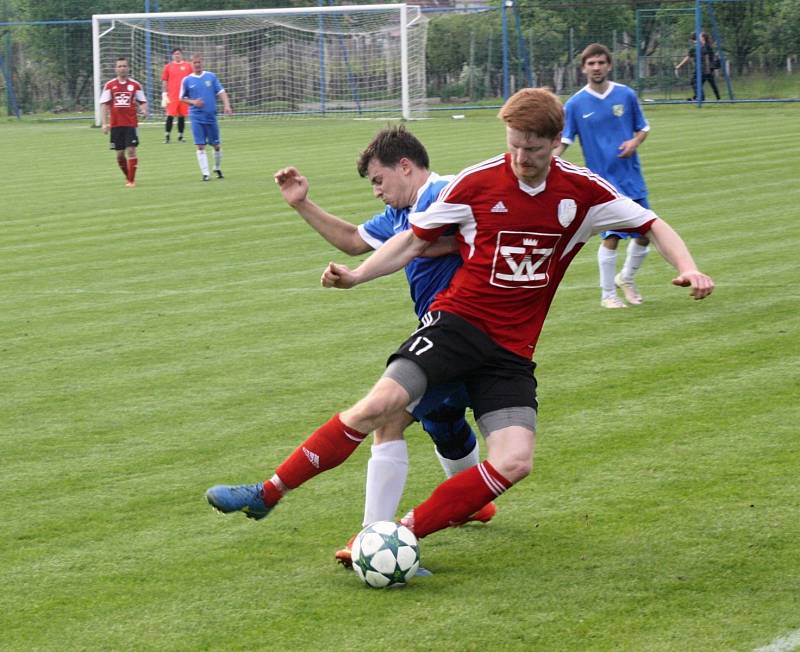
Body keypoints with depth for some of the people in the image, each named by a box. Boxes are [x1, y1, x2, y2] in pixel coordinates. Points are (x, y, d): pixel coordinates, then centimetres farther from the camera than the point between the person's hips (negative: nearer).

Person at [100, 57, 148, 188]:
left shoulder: (135, 85, 2)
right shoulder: (109, 85, 3)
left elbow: (142, 101, 6)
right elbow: (105, 104, 4)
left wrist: (144, 111, -16)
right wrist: (105, 123, -2)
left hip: (131, 123, -2)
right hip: (115, 124, 2)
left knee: (131, 150, -11)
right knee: (120, 153, 6)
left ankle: (132, 180, -5)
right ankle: (127, 176, 28)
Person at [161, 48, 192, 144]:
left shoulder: (188, 66, 7)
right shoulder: (168, 67, 5)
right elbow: (164, 81, 6)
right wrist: (164, 94, -1)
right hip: (172, 96, -1)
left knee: (182, 117, 5)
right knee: (170, 116, -6)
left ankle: (180, 137, 12)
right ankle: (167, 137, 0)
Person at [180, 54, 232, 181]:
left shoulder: (211, 76, 4)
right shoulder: (187, 80, 3)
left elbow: (221, 92, 2)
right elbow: (182, 98, 11)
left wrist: (226, 105, -14)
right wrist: (193, 102, -9)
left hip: (211, 115, 1)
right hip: (196, 117, -1)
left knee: (216, 145, 6)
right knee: (200, 146, -7)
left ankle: (217, 168, 28)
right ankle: (205, 173, -3)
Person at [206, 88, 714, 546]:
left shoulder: (583, 191, -2)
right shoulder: (477, 183, -5)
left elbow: (651, 224, 8)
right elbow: (416, 240, 6)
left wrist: (687, 268, -10)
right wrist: (356, 275, -6)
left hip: (514, 348, 2)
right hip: (458, 320, -2)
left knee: (515, 462, -18)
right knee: (381, 402, -25)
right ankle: (267, 495, -15)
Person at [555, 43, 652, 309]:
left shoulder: (626, 95, 1)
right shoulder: (575, 104, -5)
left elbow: (643, 127, 12)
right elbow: (562, 142, -8)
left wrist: (635, 142, -10)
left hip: (632, 178, 3)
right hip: (603, 181, -3)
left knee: (645, 235, 5)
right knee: (611, 237, -9)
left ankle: (626, 278, 32)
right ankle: (608, 295, 7)